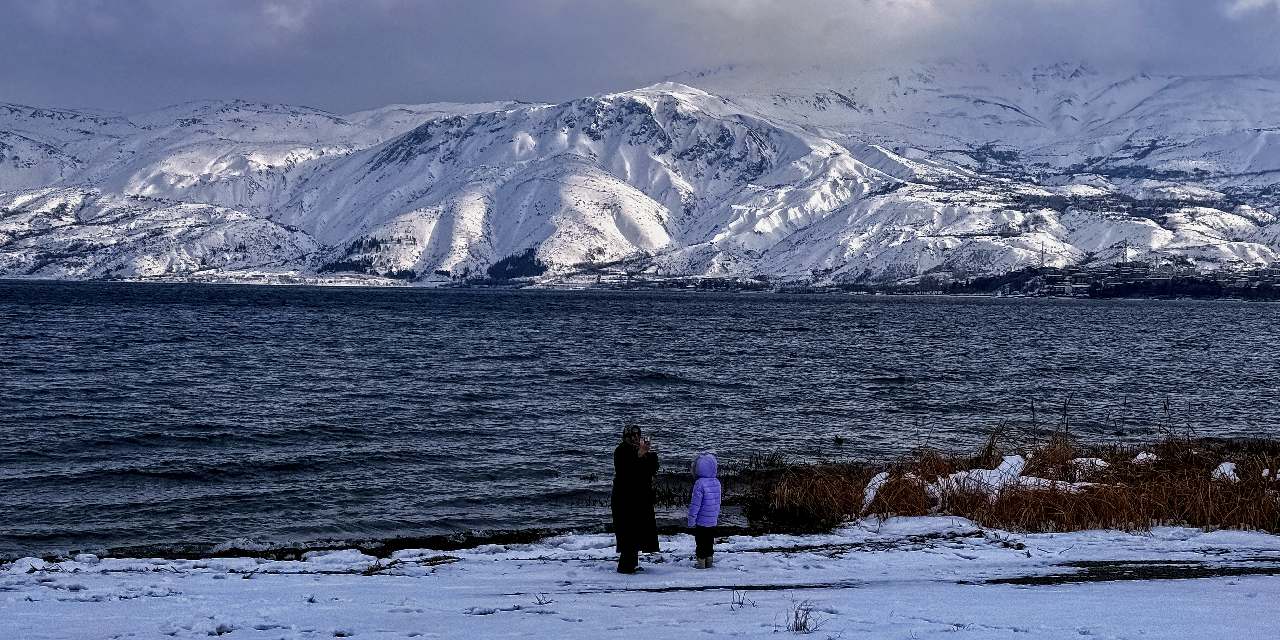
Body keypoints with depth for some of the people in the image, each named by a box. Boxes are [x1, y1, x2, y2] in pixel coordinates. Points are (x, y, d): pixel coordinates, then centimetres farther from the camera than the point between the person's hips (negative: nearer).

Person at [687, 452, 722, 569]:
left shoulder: (700, 483, -20)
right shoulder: (717, 482, 4)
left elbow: (695, 504, -19)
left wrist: (691, 519, -12)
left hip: (701, 521, -7)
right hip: (713, 520, 7)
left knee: (701, 542, 2)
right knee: (709, 542, 16)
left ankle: (701, 562, 4)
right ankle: (709, 560, 22)